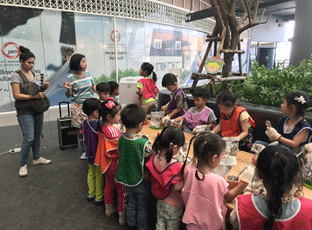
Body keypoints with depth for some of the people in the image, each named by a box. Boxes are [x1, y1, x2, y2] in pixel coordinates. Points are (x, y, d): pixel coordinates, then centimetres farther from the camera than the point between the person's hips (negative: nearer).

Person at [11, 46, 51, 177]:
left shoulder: (33, 74, 12)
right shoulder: (16, 75, -8)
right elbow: (16, 95, -14)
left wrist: (44, 87, 0)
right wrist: (34, 96, -23)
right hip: (25, 111, -7)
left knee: (37, 135, 13)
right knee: (29, 138, -10)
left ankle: (36, 158, 29)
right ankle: (23, 165, 5)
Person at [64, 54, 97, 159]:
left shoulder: (88, 74, 4)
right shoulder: (71, 78, -5)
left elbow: (94, 87, 16)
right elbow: (68, 95, -2)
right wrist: (68, 89, -21)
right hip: (78, 106, -2)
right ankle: (84, 150, 18)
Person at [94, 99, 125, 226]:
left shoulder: (103, 128, -3)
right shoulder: (113, 131, -30)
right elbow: (120, 150, -26)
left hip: (107, 163, 8)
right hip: (115, 164, -8)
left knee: (108, 185, 25)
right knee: (122, 190, 9)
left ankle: (108, 209, 46)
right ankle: (122, 216, 24)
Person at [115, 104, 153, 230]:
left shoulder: (121, 139, -14)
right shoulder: (144, 143, -31)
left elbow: (122, 156, -1)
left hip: (128, 179, 6)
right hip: (141, 181, -5)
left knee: (131, 202, 28)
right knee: (143, 207, 18)